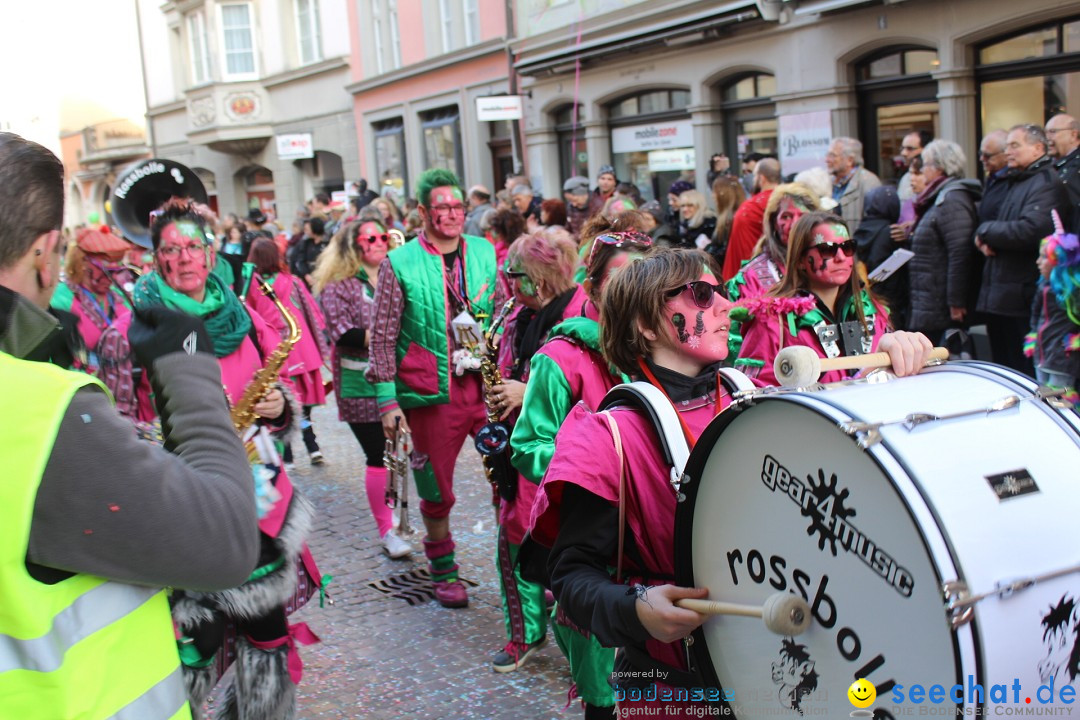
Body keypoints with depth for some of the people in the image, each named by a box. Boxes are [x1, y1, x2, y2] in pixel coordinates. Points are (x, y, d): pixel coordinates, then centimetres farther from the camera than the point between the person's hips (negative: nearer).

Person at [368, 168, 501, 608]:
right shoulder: (399, 264, -3)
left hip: (486, 385, 2)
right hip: (432, 392, -2)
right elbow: (382, 337, -1)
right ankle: (443, 571, 30)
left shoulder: (485, 253, 7)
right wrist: (387, 399, -6)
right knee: (436, 490, 10)